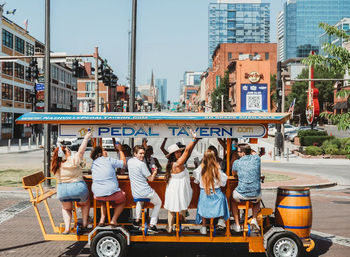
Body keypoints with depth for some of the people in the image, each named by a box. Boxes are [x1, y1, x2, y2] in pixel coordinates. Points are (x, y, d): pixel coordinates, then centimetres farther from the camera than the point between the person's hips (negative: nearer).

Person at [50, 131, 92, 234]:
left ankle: (67, 228, 14)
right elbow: (81, 150, -7)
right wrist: (86, 138, 3)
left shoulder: (55, 165, 4)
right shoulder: (73, 160, -12)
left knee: (66, 208, 30)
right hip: (78, 188, -3)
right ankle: (84, 225, 23)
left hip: (62, 190, 3)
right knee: (85, 204, 27)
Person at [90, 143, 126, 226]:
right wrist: (120, 150, 22)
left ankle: (102, 219, 19)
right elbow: (123, 162, 10)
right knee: (122, 200, 26)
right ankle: (114, 219, 9)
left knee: (103, 201, 39)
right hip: (111, 192, -4)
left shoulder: (93, 163, 9)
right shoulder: (109, 160, -3)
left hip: (97, 195, 4)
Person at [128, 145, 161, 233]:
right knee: (158, 203, 17)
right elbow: (151, 179, -12)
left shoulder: (129, 161, 3)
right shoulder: (142, 164, -19)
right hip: (145, 192, -7)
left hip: (135, 193, 7)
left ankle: (137, 219, 35)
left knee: (140, 201, 41)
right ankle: (152, 225, 6)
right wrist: (154, 172, 8)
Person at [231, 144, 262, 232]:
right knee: (257, 200, 39)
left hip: (242, 194, -2)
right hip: (256, 194, 2)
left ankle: (237, 225, 25)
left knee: (233, 200, 33)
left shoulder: (237, 162, -4)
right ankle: (254, 219, 16)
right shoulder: (256, 159, -1)